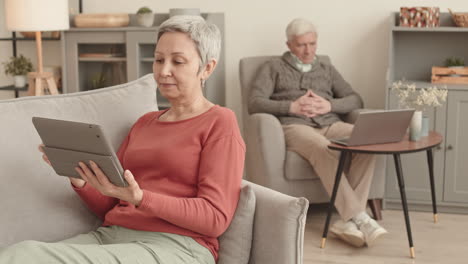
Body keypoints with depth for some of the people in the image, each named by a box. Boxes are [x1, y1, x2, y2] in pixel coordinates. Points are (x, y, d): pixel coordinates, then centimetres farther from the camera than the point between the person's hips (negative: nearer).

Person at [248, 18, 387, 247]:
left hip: (330, 125, 4)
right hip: (295, 127, -4)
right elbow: (254, 103, 0)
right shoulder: (273, 68, 15)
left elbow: (356, 100, 17)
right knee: (323, 149, -39)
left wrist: (329, 105, -3)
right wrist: (292, 107, -11)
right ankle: (359, 217, -38)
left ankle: (348, 220, -33)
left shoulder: (326, 68, 26)